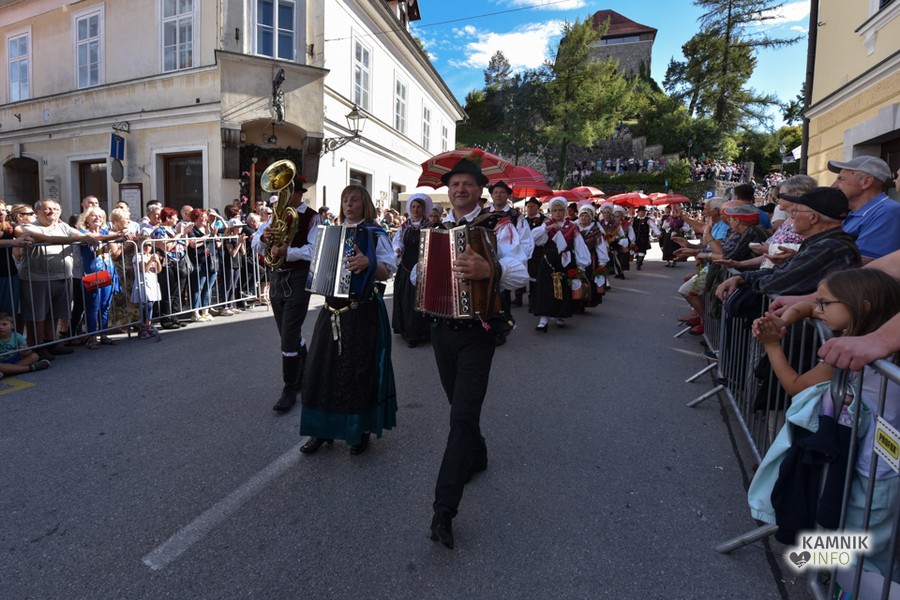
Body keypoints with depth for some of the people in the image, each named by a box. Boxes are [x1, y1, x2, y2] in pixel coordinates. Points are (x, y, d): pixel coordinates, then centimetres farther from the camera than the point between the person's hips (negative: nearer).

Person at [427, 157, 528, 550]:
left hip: (477, 333, -6)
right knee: (460, 405, 20)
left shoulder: (498, 226, -6)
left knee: (463, 414, -9)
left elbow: (520, 273, -19)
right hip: (442, 329, 6)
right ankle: (476, 455, 46)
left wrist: (488, 270, -39)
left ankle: (444, 510, -5)